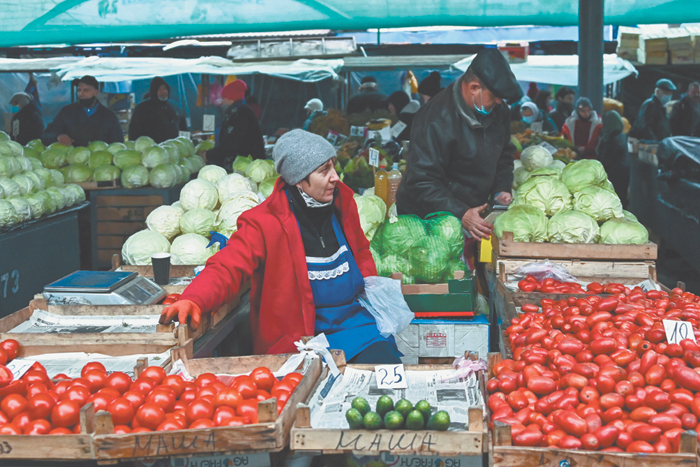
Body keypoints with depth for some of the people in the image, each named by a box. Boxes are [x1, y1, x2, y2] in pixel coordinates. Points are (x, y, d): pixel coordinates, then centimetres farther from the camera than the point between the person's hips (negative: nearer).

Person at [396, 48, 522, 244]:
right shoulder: (436, 120, -24)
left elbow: (504, 155, 19)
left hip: (473, 213, 6)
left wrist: (501, 189, 1)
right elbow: (422, 182, -26)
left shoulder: (498, 111, 2)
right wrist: (461, 215, -32)